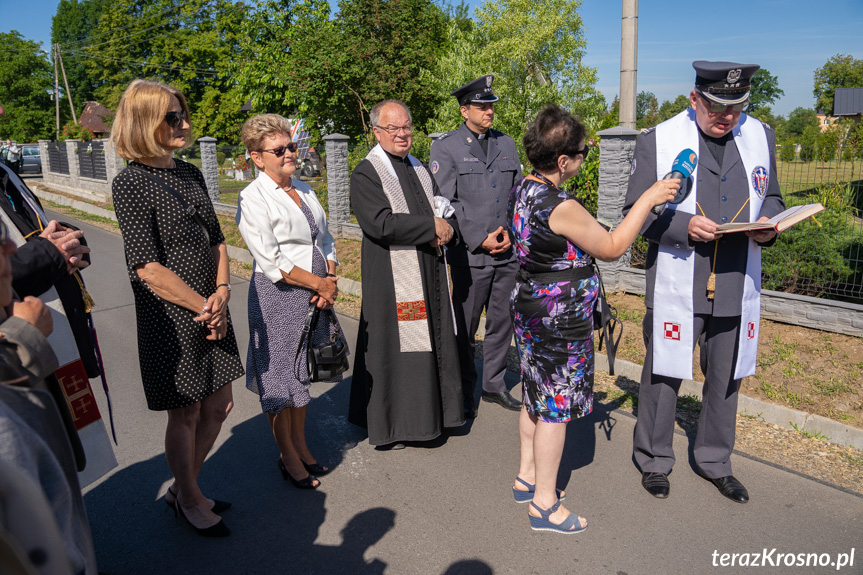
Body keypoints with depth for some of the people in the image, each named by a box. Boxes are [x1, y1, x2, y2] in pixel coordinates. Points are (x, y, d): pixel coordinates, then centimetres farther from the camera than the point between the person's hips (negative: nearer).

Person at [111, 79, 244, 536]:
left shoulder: (189, 174, 9)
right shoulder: (131, 183, -13)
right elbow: (147, 267, -18)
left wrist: (222, 293, -3)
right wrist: (203, 307, -13)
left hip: (212, 310, 7)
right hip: (171, 319, -7)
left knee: (218, 407, 16)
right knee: (184, 415, 9)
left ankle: (183, 488, 38)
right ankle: (189, 499, 34)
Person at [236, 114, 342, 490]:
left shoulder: (304, 190, 11)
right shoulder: (253, 198, -11)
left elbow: (325, 239, 13)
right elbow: (271, 262, -17)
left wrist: (330, 280, -4)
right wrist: (319, 284, -13)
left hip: (317, 294, 7)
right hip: (278, 297, -7)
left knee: (302, 372, 17)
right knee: (279, 377, 5)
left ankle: (301, 446, 33)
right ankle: (289, 458, 22)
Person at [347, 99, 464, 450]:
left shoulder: (420, 169, 14)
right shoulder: (366, 174, -8)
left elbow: (445, 210, 14)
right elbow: (382, 224, -21)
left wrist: (446, 229, -10)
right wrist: (432, 227, -17)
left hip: (430, 276, 7)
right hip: (393, 280, -7)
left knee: (431, 343, 14)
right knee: (394, 346, 1)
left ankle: (431, 412, 30)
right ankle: (387, 425, 17)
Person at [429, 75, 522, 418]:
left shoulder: (506, 144, 12)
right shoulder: (445, 147, -2)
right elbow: (446, 202, -8)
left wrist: (510, 231, -3)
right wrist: (480, 239, -13)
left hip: (508, 252, 5)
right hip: (470, 254, -4)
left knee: (502, 323, 13)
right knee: (464, 328, 5)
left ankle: (494, 384, 30)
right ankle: (464, 392, 22)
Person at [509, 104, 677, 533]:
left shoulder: (521, 191, 3)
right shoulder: (562, 208, -25)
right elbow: (612, 248, -13)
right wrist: (648, 199, -8)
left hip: (528, 305, 9)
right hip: (559, 318, -9)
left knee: (535, 395, 21)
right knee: (556, 407, 4)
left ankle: (527, 476, 37)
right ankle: (545, 503, 19)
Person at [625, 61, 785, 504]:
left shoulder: (760, 136, 8)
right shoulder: (657, 141, -5)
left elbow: (770, 198, 16)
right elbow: (635, 211, -6)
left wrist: (767, 225, -6)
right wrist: (684, 225, -22)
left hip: (737, 286, 4)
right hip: (675, 286, -4)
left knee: (726, 379, 16)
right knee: (663, 374, 7)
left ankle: (715, 462, 37)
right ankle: (654, 460, 28)